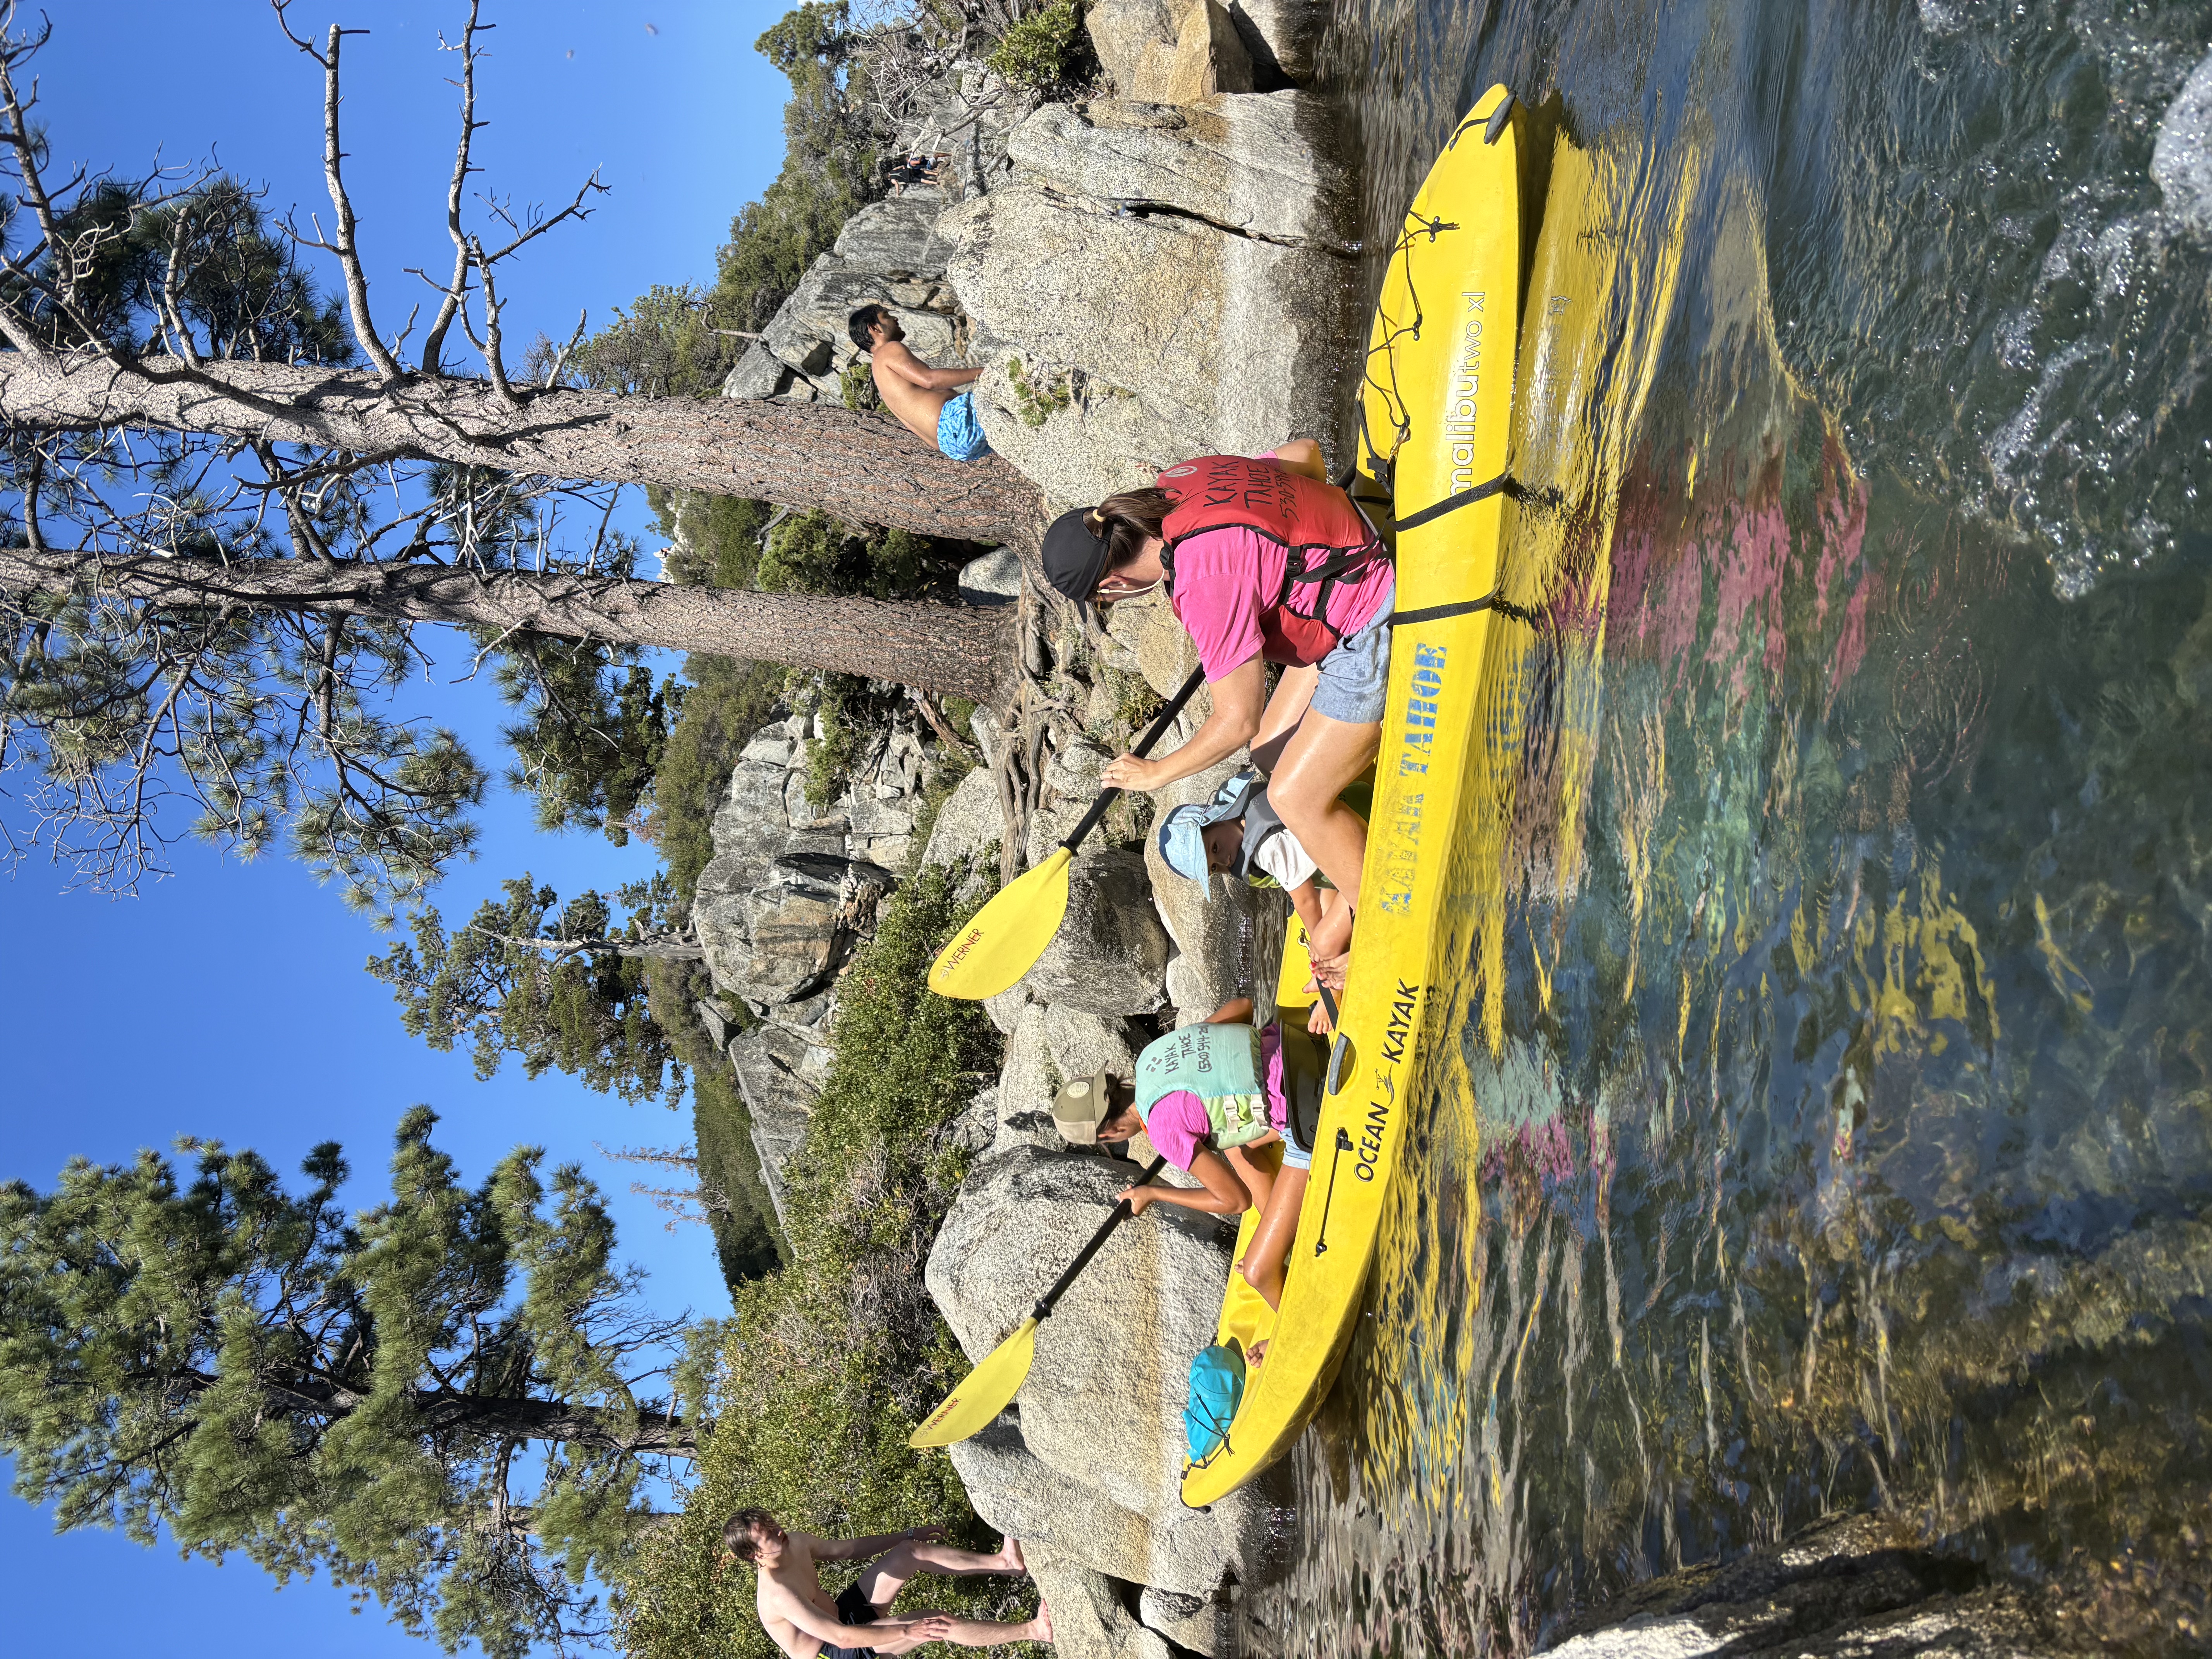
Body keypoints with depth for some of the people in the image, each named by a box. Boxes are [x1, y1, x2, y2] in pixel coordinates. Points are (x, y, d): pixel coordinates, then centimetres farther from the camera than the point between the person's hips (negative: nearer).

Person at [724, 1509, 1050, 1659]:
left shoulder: (794, 1542, -7)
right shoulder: (776, 1594, -34)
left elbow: (847, 1549, 10)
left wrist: (909, 1535, 9)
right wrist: (908, 1631, -42)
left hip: (844, 1611, 9)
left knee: (909, 1552, -8)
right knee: (940, 1625, -25)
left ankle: (1004, 1563, -9)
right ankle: (1033, 1630, -24)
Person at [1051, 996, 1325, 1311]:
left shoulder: (1166, 1130, -16)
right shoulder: (1153, 1053, 5)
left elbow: (1236, 1200, -6)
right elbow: (1242, 1004, 16)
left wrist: (1152, 1194, 8)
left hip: (1313, 1127, -8)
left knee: (1258, 1273, 0)